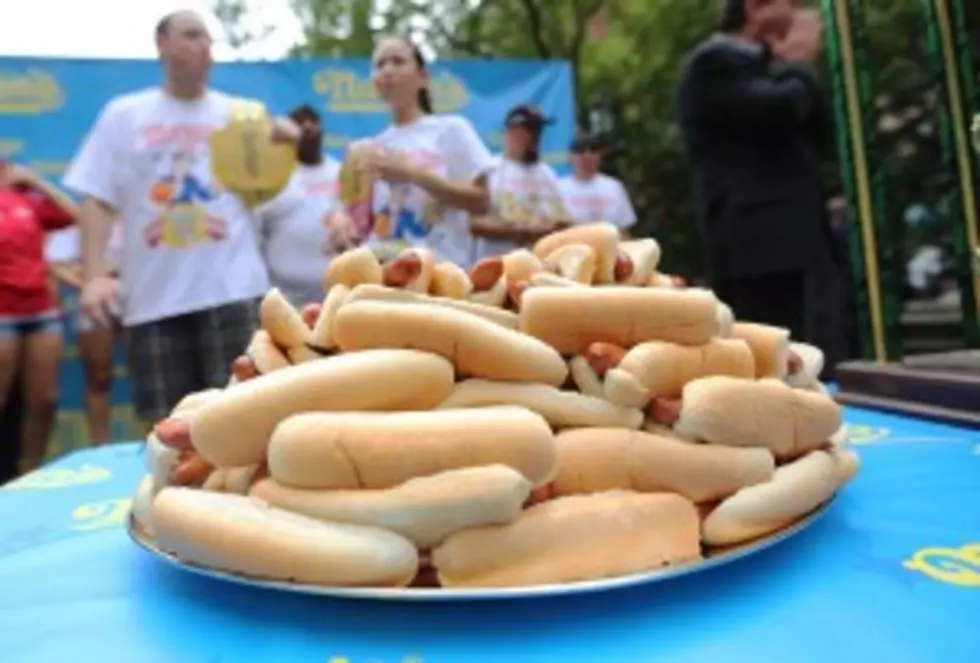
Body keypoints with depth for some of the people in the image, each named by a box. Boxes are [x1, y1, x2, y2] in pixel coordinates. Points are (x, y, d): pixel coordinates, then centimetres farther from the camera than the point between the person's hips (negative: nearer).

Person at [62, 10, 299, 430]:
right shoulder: (123, 114, 9)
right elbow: (98, 200, 4)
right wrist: (93, 276, -8)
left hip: (232, 287, -1)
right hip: (152, 294, 1)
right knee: (164, 422, 8)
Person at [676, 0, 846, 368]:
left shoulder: (764, 68, 28)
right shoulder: (714, 63, -2)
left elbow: (816, 138, 25)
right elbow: (779, 108, -19)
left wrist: (795, 67, 14)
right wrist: (799, 64, 3)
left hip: (798, 243, 10)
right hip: (759, 247, -9)